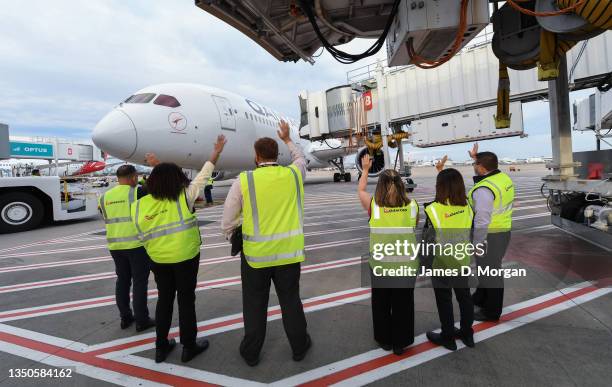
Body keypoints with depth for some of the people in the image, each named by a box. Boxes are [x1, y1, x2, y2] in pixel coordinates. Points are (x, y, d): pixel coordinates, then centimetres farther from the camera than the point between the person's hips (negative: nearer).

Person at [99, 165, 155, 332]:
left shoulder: (105, 197, 8)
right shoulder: (137, 193, -12)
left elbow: (107, 220, 18)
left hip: (115, 246, 6)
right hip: (137, 245, -6)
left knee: (122, 280, 16)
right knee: (139, 282, 3)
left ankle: (125, 317, 26)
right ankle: (141, 320, 10)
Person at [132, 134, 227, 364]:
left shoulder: (140, 205, -6)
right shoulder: (183, 197, -14)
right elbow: (203, 175, -5)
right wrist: (216, 152, 7)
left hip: (157, 260, 4)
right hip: (185, 257, -4)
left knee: (164, 299, 19)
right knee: (186, 300, 10)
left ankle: (161, 347, 30)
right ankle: (189, 347, 23)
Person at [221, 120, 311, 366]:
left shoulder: (244, 180, -11)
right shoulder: (293, 174, -4)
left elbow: (227, 221, -5)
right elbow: (301, 158, 22)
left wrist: (233, 238, 15)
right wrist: (287, 139, 34)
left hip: (256, 254, -1)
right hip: (289, 252, 2)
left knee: (254, 305, 17)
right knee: (291, 301, 18)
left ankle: (251, 352, 36)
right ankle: (299, 346, 38)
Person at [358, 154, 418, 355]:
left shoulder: (373, 205, -13)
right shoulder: (412, 205, -10)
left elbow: (360, 190, 7)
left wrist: (365, 169, 20)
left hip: (380, 266, 0)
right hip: (406, 265, 1)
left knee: (381, 304, 21)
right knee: (403, 305, 18)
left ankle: (384, 340, 38)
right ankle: (400, 343, 34)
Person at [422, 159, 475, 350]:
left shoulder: (433, 210, -25)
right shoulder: (467, 207, -9)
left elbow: (427, 241, -21)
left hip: (442, 264, -5)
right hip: (463, 261, 6)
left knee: (444, 301, 13)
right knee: (464, 296, 22)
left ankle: (448, 338, 31)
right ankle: (467, 333, 41)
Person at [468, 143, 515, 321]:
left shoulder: (484, 189, -25)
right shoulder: (504, 177, 3)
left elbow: (482, 220, -27)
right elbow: (486, 171, 28)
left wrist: (477, 244, -20)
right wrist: (476, 158, 33)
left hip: (489, 234, -10)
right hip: (504, 230, 10)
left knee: (490, 271, 5)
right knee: (488, 267, 24)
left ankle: (491, 312, 22)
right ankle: (480, 298, 43)